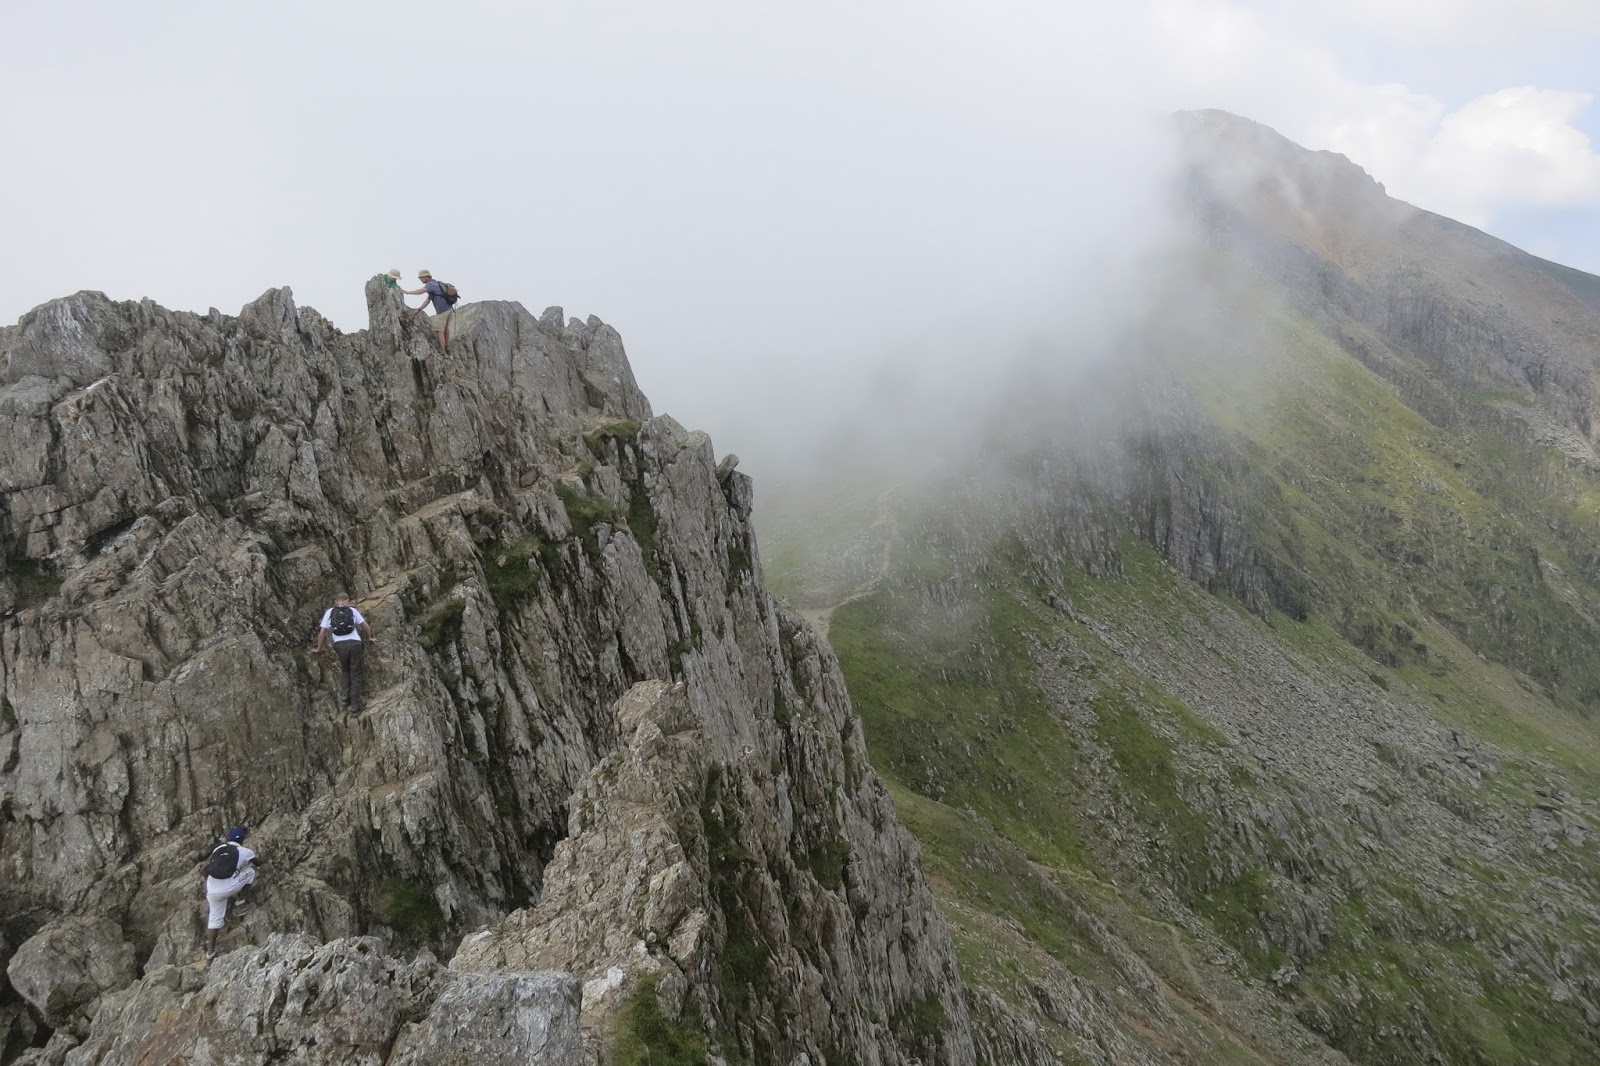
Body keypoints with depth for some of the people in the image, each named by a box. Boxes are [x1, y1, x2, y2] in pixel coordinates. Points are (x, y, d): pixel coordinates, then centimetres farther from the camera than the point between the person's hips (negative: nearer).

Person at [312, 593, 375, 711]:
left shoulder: (329, 612, 11)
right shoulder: (353, 610, 9)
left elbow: (322, 632, 8)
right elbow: (366, 626, 9)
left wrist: (318, 648, 18)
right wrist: (369, 638, 25)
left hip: (340, 645, 1)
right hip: (355, 643, -1)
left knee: (344, 671, 23)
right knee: (356, 674, 7)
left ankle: (344, 699, 12)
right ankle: (354, 705, 6)